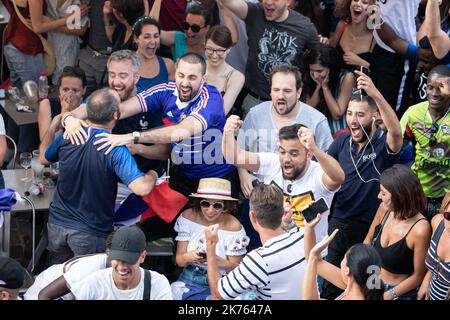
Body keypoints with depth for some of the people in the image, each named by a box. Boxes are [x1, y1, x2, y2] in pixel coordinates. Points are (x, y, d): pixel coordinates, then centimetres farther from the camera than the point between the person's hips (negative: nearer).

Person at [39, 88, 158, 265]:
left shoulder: (67, 137, -8)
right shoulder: (116, 150, -24)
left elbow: (43, 158, 14)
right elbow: (142, 188, -32)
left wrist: (52, 127, 30)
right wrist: (152, 175, -9)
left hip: (57, 224, 5)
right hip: (91, 234, -5)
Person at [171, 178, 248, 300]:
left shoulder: (233, 227, -9)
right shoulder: (188, 217, -1)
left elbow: (236, 268, -4)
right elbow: (179, 260, 2)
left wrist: (218, 261, -25)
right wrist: (188, 257, -22)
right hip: (188, 280, 2)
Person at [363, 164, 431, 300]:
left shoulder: (420, 230, -24)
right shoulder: (384, 209, -8)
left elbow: (418, 276, -14)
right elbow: (369, 239, 11)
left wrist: (388, 295, -13)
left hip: (399, 293, -5)